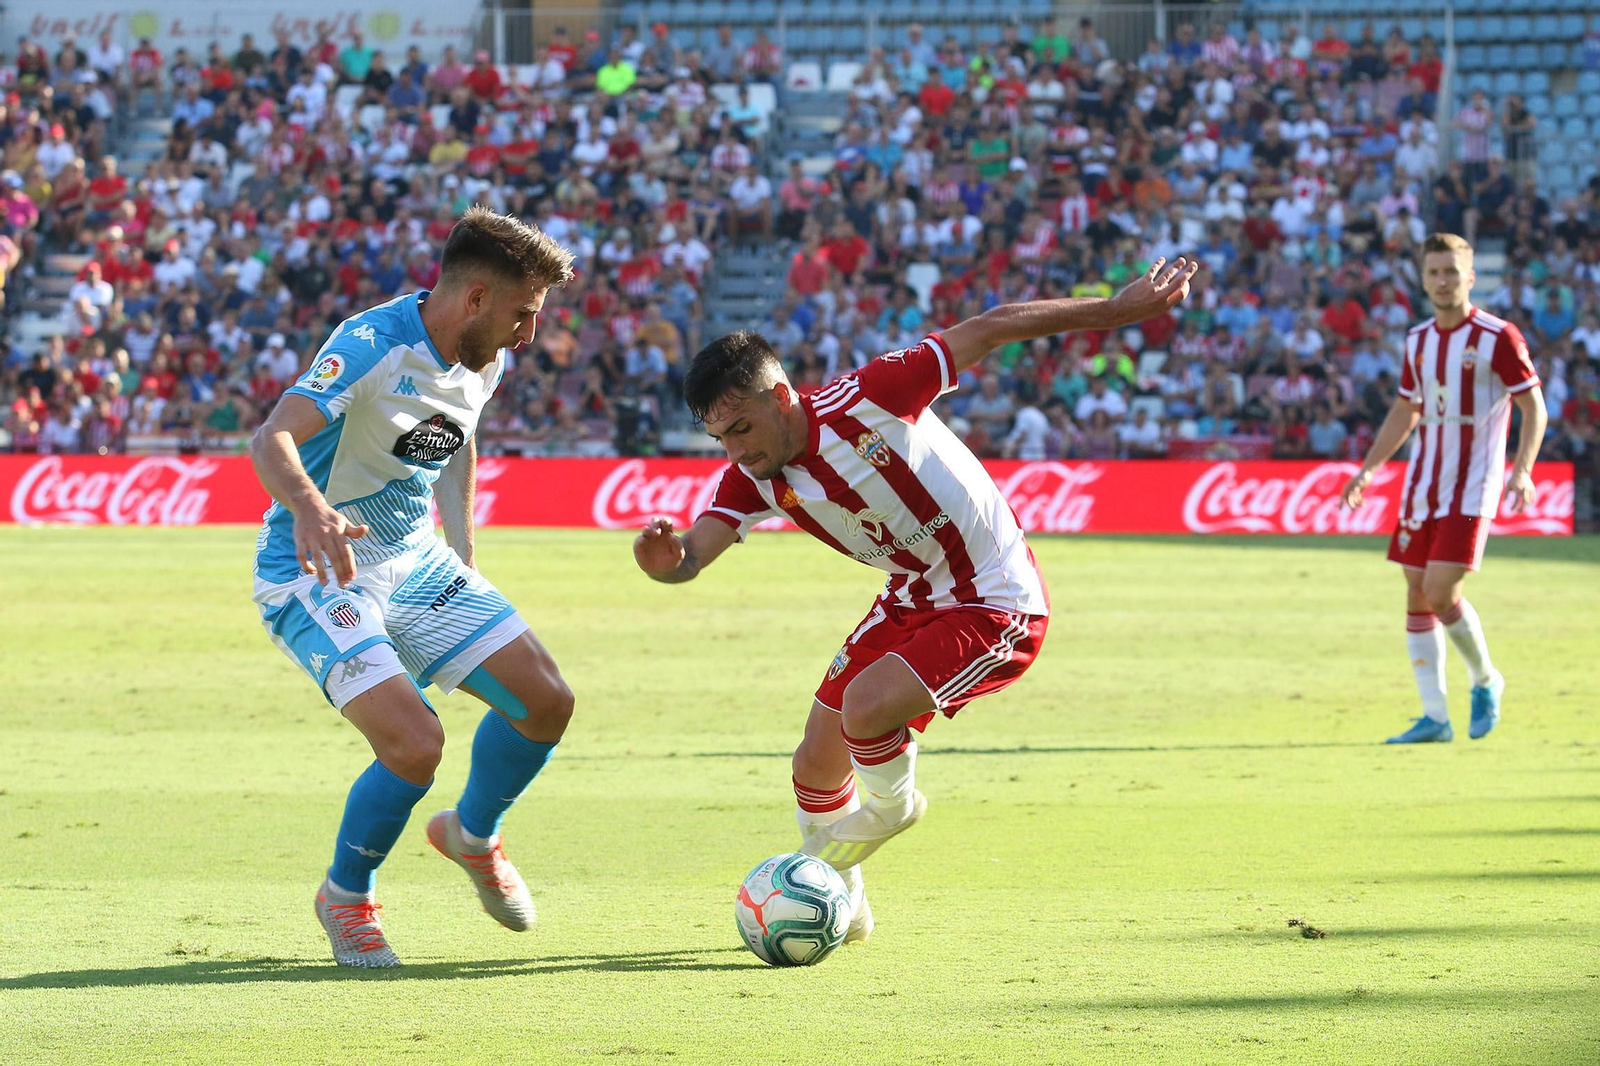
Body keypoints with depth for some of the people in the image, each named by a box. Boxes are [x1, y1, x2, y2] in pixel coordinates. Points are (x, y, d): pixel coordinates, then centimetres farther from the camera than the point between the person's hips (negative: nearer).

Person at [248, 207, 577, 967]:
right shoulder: (373, 346, -26)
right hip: (316, 573, -8)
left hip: (414, 561, 8)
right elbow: (273, 437, -40)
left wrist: (463, 553, 21)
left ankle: (473, 836, 32)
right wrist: (310, 510, -59)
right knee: (415, 744, -23)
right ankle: (346, 897, 5)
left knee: (546, 701, 2)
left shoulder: (482, 362, 0)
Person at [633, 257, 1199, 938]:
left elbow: (990, 330, -21)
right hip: (913, 600, 7)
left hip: (997, 608, -7)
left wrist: (1120, 309, -18)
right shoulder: (752, 479, -9)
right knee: (817, 763, 6)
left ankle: (891, 807, 7)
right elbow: (696, 551, -23)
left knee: (867, 707, -26)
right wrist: (667, 559, -49)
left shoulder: (864, 401, -27)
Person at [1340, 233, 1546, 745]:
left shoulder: (1498, 337, -8)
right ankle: (1434, 717, 8)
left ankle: (1485, 679, 11)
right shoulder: (1419, 341, 10)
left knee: (1440, 593, -15)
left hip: (1471, 488, -6)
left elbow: (1534, 407, -6)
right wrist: (1368, 470, 13)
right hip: (1422, 487, 6)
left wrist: (1522, 469, -19)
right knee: (1417, 597, 2)